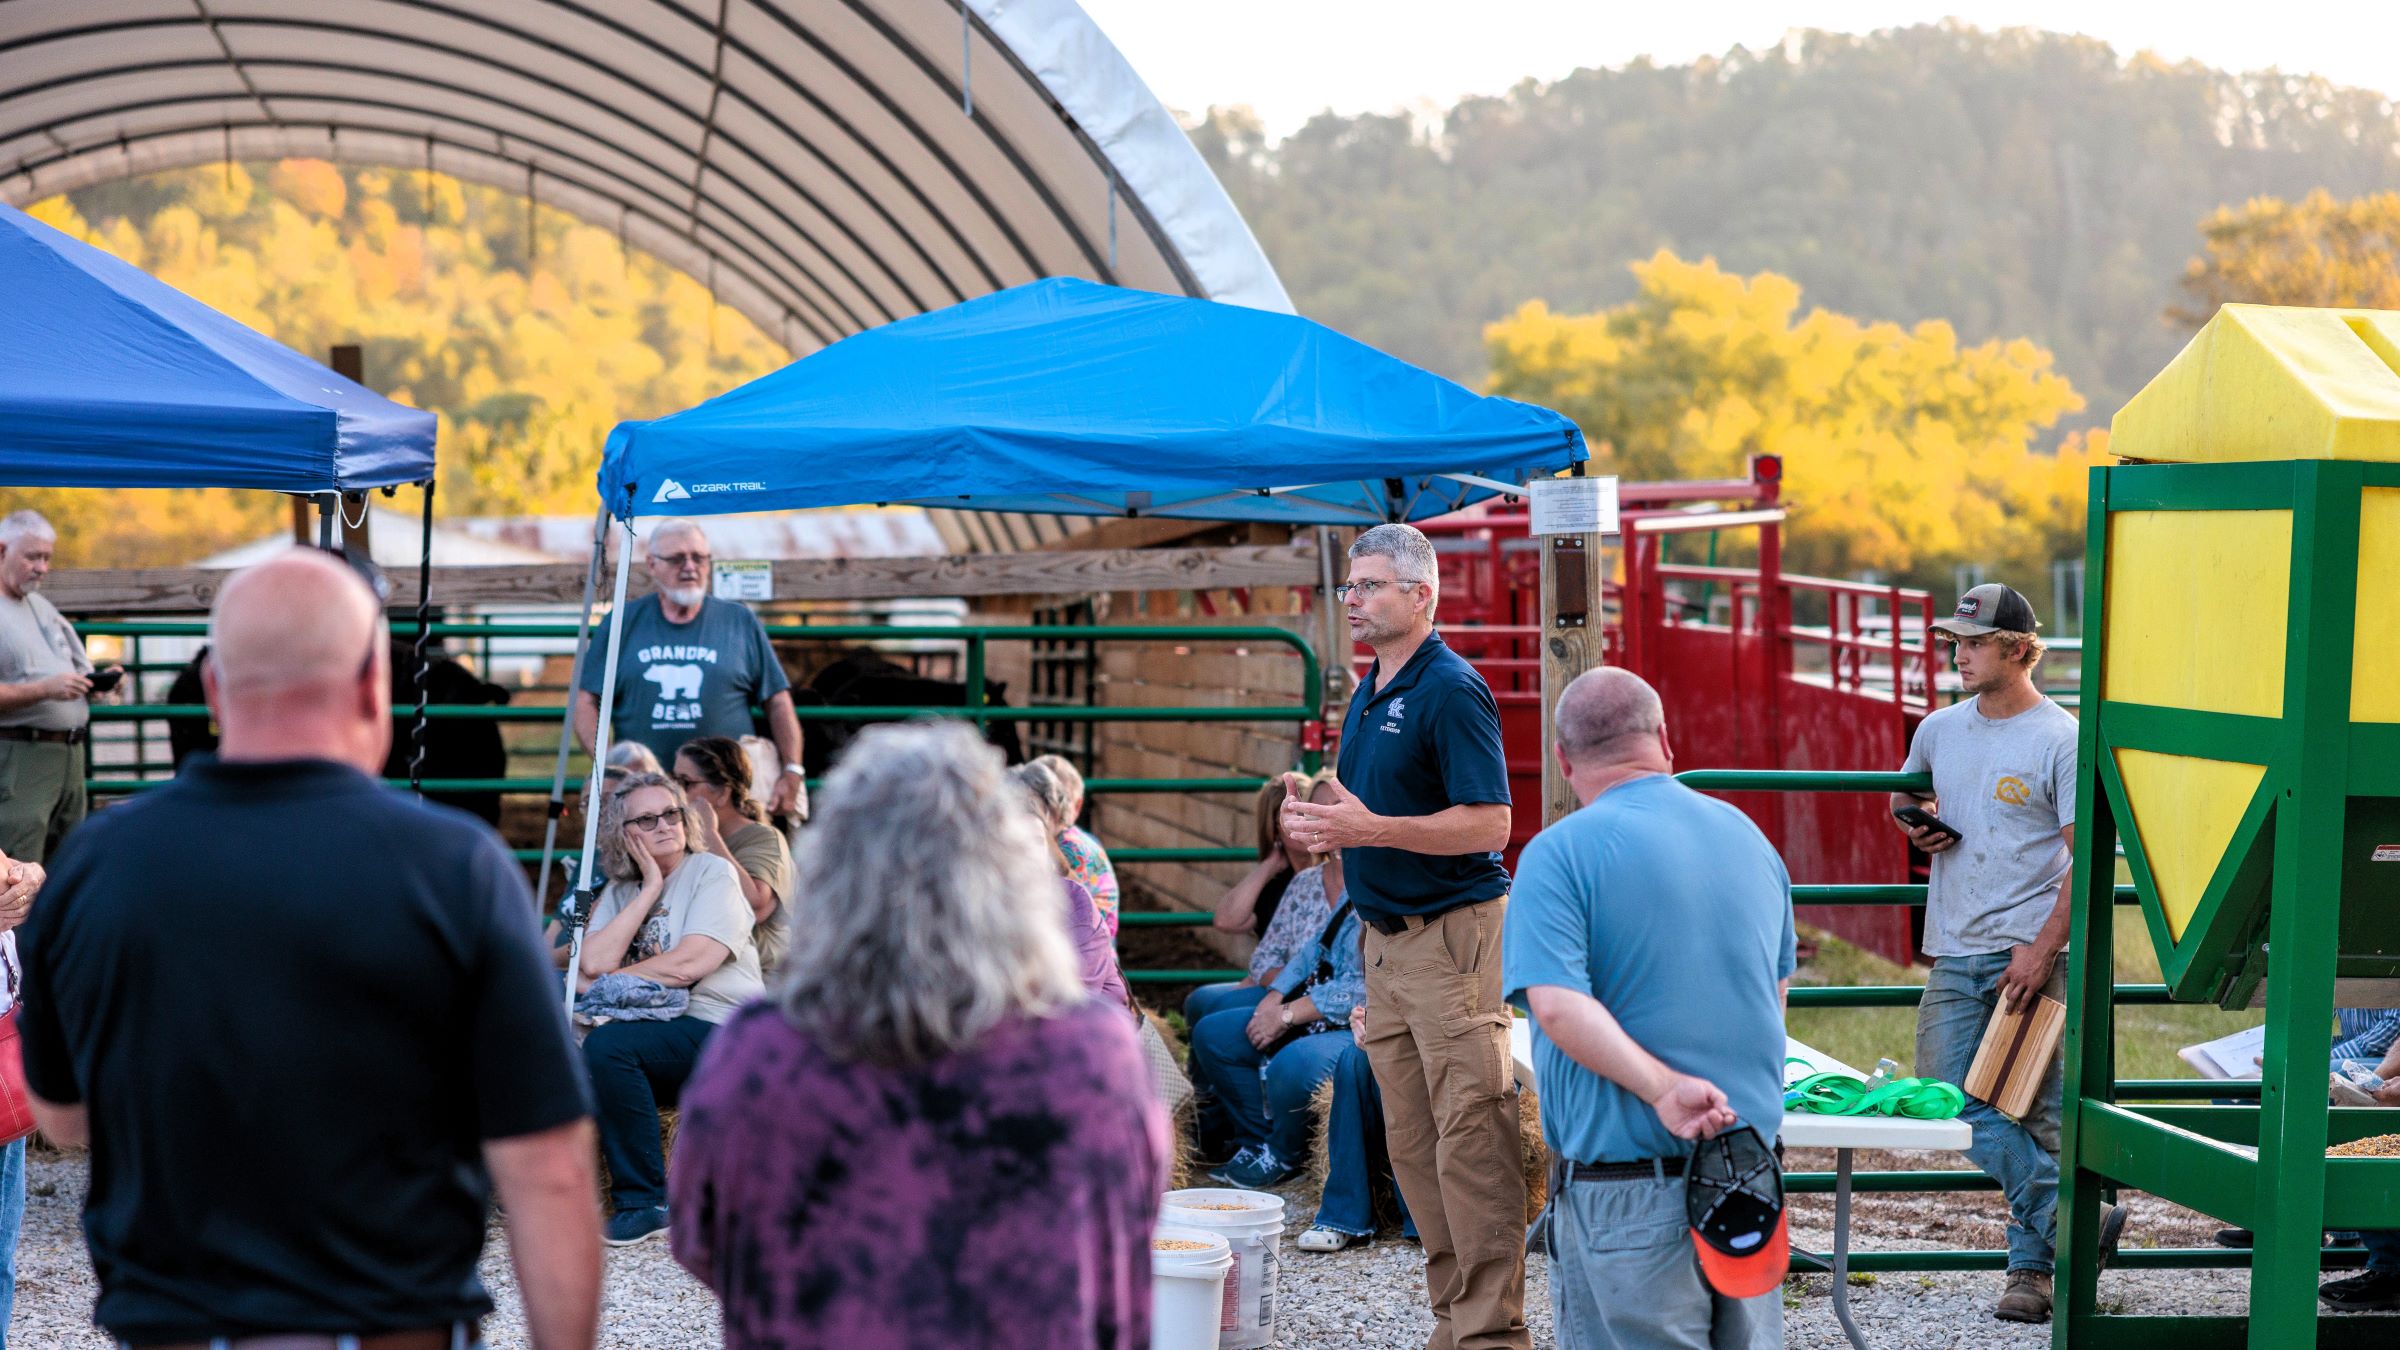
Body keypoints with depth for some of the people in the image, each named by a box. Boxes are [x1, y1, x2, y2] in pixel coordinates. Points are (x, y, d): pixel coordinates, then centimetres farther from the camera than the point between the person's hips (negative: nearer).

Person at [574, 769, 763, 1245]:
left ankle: (645, 1202, -21)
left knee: (607, 1044, -30)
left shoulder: (711, 872, -1)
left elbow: (690, 964, -15)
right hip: (654, 1035, 5)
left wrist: (602, 982, -6)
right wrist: (651, 890, -3)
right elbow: (595, 962, -4)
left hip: (721, 1030, -5)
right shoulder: (619, 890, 15)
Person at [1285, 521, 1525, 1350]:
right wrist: (1323, 826, 11)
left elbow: (1488, 823, -19)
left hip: (1452, 932, -9)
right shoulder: (1368, 693, 16)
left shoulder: (1452, 691, -12)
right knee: (1411, 1142, 9)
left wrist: (1370, 829, -24)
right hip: (1386, 935, 9)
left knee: (1471, 1139, -9)